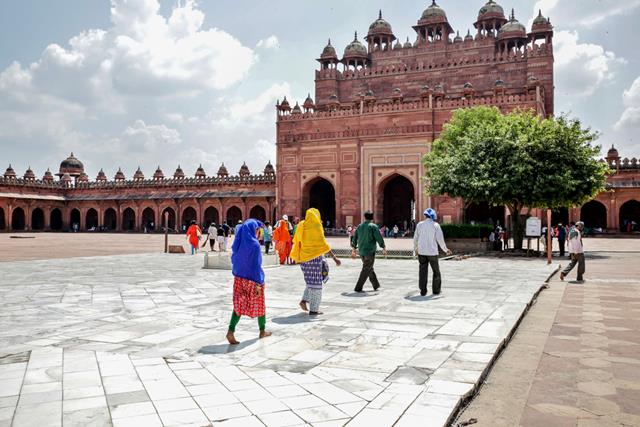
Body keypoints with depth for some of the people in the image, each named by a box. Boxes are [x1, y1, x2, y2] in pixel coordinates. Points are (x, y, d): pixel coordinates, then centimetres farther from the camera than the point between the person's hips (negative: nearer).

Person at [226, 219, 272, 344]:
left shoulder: (238, 243, 3)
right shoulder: (254, 244, -17)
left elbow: (234, 260, 10)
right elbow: (256, 265, -17)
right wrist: (258, 283, -14)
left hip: (239, 278, 5)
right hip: (252, 279, -5)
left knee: (239, 305, 6)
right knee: (259, 304, 12)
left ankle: (231, 331, -10)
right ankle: (262, 331, 26)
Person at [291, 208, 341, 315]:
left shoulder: (301, 226, 6)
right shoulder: (316, 227, -12)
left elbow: (296, 241, 12)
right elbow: (323, 244, -17)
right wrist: (334, 258, -16)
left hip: (304, 257, 6)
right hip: (315, 256, -6)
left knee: (311, 280, 23)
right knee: (316, 282, 2)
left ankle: (304, 300, 9)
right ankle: (313, 310, 6)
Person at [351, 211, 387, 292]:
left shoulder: (359, 226, 8)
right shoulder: (373, 226, -9)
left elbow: (354, 239, 13)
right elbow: (379, 238, -12)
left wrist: (354, 250, 21)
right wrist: (384, 248, 0)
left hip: (361, 252, 6)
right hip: (370, 252, -6)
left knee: (370, 268, 18)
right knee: (366, 270, -2)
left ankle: (376, 285, 29)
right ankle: (358, 288, -7)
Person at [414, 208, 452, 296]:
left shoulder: (420, 225, 1)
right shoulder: (435, 225, -5)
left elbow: (415, 238, 7)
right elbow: (440, 239, -7)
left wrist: (415, 248, 23)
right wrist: (445, 249, 6)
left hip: (422, 252, 2)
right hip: (432, 252, -2)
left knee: (423, 271, 6)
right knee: (436, 271, 13)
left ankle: (423, 290, 4)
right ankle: (436, 290, 16)